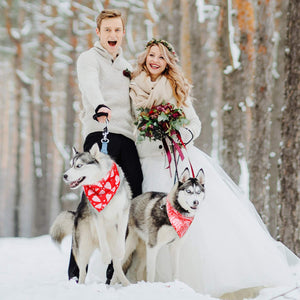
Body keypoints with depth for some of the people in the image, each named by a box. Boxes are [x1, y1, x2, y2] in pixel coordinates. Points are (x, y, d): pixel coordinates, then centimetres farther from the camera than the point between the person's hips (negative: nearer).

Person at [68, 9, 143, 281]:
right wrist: (99, 106, -38)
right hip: (101, 134, -6)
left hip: (128, 138, 6)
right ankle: (77, 272, -9)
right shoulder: (89, 59, 4)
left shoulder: (126, 66, 26)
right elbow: (90, 85, -18)